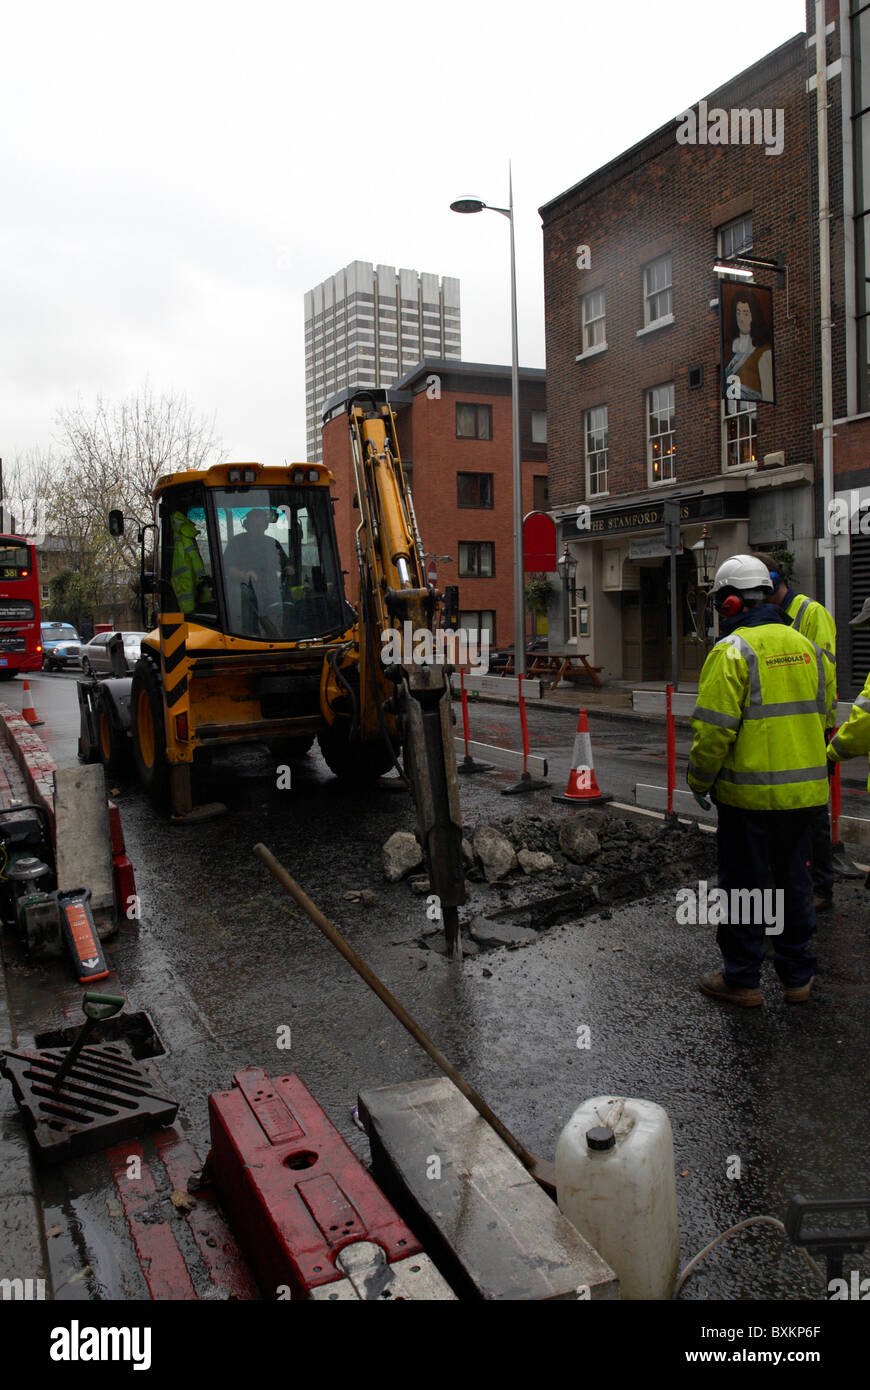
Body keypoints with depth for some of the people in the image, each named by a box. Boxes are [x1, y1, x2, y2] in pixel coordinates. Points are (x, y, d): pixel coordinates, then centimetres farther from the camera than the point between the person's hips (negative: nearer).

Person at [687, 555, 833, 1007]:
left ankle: (741, 979, 17)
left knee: (743, 885, 6)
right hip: (804, 789, 7)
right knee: (792, 880, 18)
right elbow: (821, 715, 16)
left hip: (751, 793, -7)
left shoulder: (733, 651, -14)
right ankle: (797, 976, 28)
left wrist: (700, 781, -5)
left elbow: (714, 728, -18)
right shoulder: (805, 646, 9)